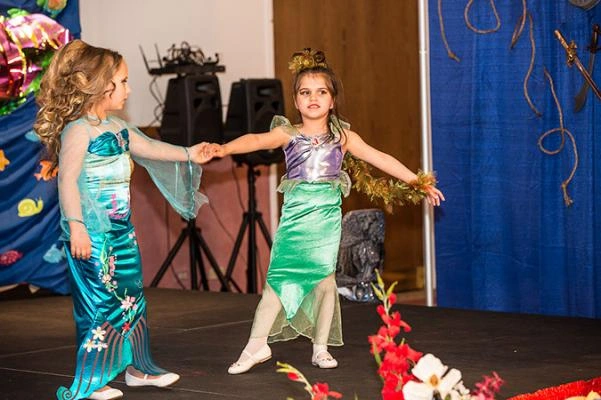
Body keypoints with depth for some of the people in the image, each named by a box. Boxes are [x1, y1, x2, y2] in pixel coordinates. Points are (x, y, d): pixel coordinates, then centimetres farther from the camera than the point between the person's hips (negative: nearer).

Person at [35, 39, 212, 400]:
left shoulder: (118, 128, 11)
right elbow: (67, 180, -20)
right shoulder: (77, 131, -17)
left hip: (121, 228, 9)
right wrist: (75, 226, -24)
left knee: (132, 298, 16)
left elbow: (148, 148, 23)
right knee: (100, 302, -4)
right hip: (92, 233, -9)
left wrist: (189, 155, 16)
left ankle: (139, 368, 28)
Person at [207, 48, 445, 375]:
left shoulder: (343, 136, 7)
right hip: (295, 213, -1)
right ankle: (257, 345, 0)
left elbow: (381, 159, 10)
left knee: (324, 277, 1)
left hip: (327, 214, 1)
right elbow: (257, 140, -15)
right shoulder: (288, 134, 3)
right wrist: (225, 149, -34)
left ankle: (321, 348, 13)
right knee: (279, 277, -6)